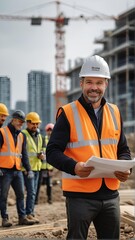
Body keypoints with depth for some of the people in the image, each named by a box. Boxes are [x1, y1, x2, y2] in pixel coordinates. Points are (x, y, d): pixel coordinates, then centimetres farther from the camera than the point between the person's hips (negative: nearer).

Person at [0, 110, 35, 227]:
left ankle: (22, 217, 12)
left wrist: (28, 169, 6)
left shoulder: (22, 136, 16)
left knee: (21, 194, 6)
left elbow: (24, 154, 16)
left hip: (17, 170, 6)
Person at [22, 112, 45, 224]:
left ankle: (31, 213, 19)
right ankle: (29, 214, -7)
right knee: (31, 192, -11)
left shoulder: (39, 136, 16)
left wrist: (42, 155, 4)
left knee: (33, 192, 12)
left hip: (36, 167, 8)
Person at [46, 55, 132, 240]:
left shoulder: (114, 112, 11)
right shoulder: (68, 113, -5)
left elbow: (123, 149, 18)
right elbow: (52, 152, -7)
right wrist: (74, 167, -26)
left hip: (110, 194, 5)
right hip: (80, 195, -5)